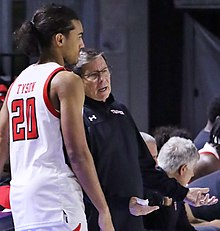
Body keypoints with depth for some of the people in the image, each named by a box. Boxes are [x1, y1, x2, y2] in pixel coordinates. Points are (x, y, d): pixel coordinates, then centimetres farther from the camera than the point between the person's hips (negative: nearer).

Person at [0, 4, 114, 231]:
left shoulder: (18, 82, 17)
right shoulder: (66, 81, -5)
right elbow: (77, 153, -11)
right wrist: (103, 211, -8)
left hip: (20, 194, 8)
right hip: (55, 192, -8)